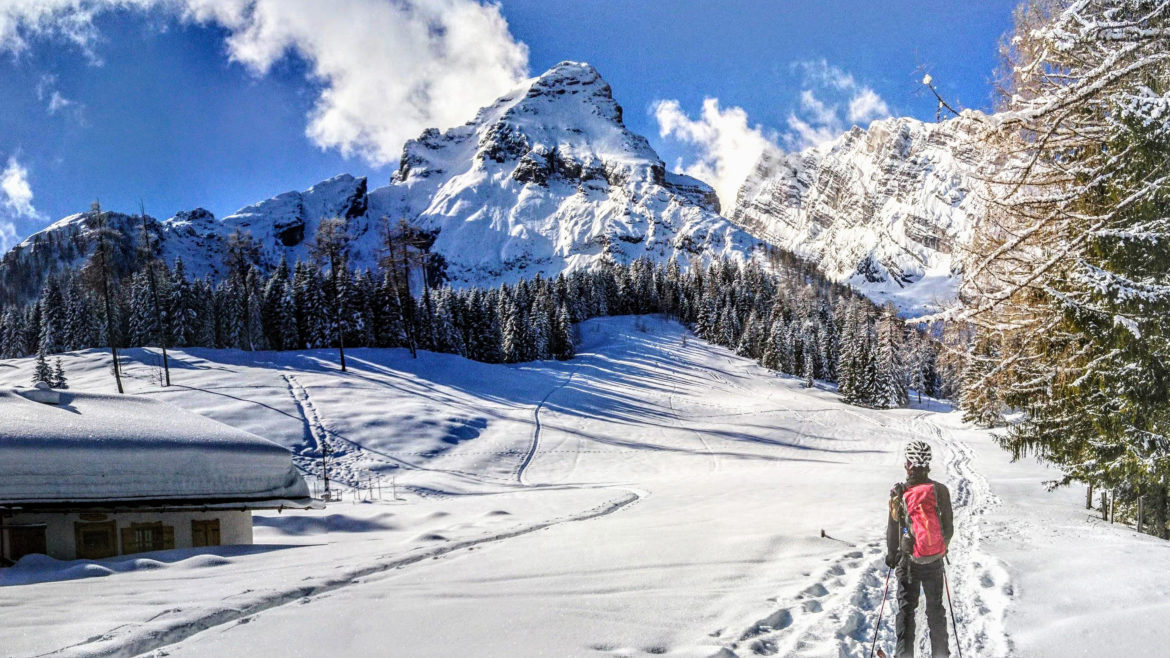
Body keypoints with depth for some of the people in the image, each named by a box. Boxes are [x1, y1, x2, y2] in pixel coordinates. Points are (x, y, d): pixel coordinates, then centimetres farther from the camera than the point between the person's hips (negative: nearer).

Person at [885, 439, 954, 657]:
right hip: (935, 560, 2)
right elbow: (948, 527, 0)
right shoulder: (941, 490, -8)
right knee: (935, 609, 15)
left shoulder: (898, 492, -11)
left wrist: (891, 555, 11)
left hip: (909, 560, -2)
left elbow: (892, 528, -5)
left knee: (906, 609, 7)